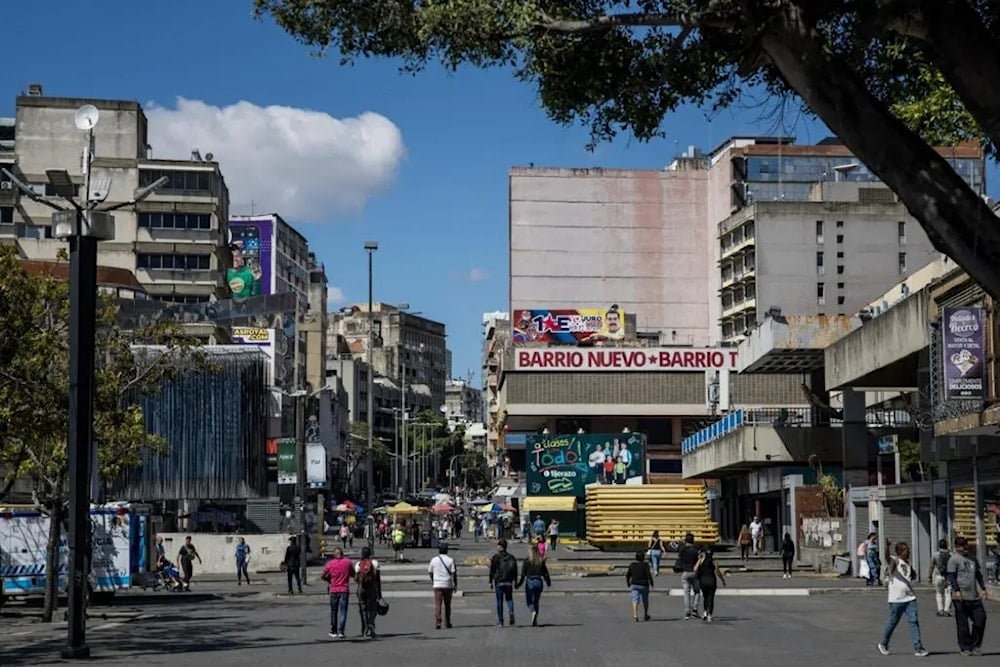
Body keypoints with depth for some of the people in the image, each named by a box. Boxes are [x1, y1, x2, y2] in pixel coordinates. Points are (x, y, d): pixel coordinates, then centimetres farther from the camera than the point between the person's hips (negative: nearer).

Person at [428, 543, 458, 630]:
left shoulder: (434, 560, 2)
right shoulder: (450, 560, -2)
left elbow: (430, 572, 13)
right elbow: (454, 573, -6)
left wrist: (432, 581, 30)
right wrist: (455, 584, 2)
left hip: (437, 585, 0)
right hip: (448, 585, 0)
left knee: (437, 604, -3)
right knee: (447, 605, 13)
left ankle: (437, 622, -16)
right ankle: (447, 622, 19)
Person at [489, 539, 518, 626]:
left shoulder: (495, 557, -5)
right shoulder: (511, 557, 5)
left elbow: (492, 571, -5)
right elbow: (515, 570, 8)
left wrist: (491, 582, 1)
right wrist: (516, 582, 15)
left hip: (499, 582, -3)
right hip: (509, 582, 3)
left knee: (499, 601, 4)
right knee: (509, 599, 16)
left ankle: (500, 621, 5)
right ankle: (511, 612, -12)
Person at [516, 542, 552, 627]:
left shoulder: (527, 561, -6)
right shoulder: (541, 561, 2)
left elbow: (523, 574, -6)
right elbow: (545, 572, 5)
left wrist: (519, 583, 2)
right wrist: (548, 582, 17)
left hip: (530, 582, -3)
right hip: (539, 581, 3)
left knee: (529, 601, 5)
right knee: (536, 601, 14)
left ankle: (533, 612, -25)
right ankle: (535, 620, 12)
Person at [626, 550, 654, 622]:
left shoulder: (632, 565, 2)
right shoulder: (645, 565, -8)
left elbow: (627, 575, 7)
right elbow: (649, 575, -13)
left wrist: (628, 584, 18)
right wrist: (651, 583, -1)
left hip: (634, 585, 2)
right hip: (644, 585, -2)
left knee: (635, 600, -4)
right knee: (645, 600, 16)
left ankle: (635, 615, -23)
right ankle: (645, 615, 29)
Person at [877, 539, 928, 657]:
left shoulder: (907, 563, 13)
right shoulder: (894, 561, -8)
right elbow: (887, 556, -31)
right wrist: (887, 546, -50)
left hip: (910, 597, 6)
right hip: (896, 598, -6)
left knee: (914, 621, -5)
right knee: (892, 622, 7)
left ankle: (918, 648, -6)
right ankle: (883, 644, 27)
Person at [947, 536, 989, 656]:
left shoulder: (972, 558, 17)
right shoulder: (954, 559, -4)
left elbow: (978, 574, 23)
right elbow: (951, 576, -11)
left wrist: (983, 589, 16)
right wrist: (956, 591, -21)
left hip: (974, 596, 6)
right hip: (961, 597, -6)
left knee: (980, 619, 1)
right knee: (962, 624, -1)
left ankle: (975, 646, 13)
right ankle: (965, 648, 8)